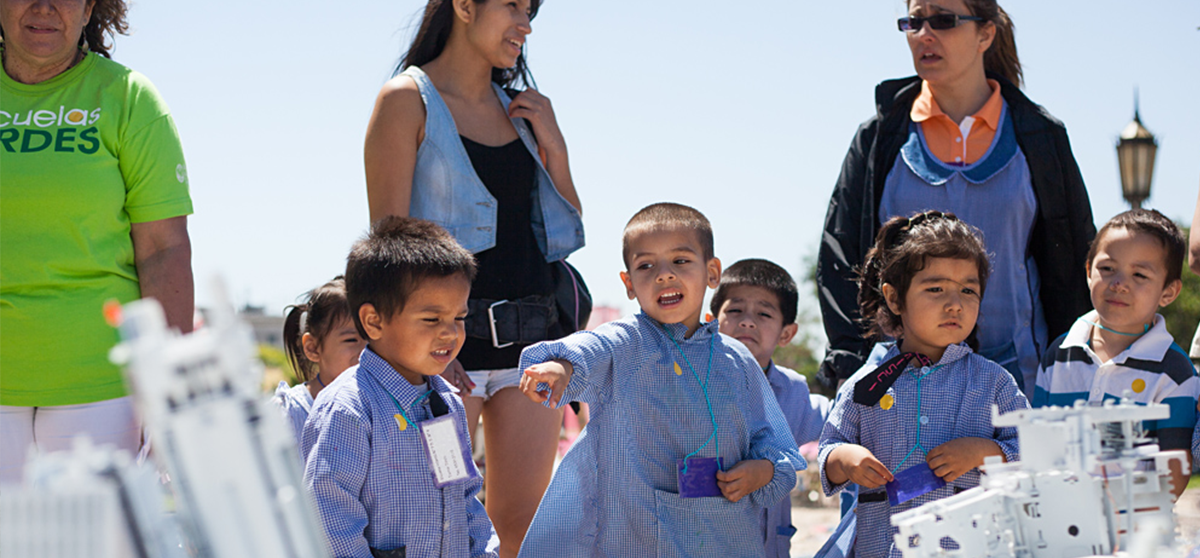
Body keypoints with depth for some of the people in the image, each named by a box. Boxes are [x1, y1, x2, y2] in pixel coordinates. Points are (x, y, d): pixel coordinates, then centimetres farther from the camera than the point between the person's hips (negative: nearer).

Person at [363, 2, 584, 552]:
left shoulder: (519, 108, 14)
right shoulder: (408, 100, -4)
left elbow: (569, 225, 17)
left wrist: (553, 143, 3)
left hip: (530, 335, 6)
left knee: (524, 522, 5)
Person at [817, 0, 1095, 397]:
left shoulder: (1040, 137, 8)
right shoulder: (880, 137, 9)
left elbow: (1072, 264, 11)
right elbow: (840, 257, 7)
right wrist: (852, 368, -5)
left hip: (1015, 374, 0)